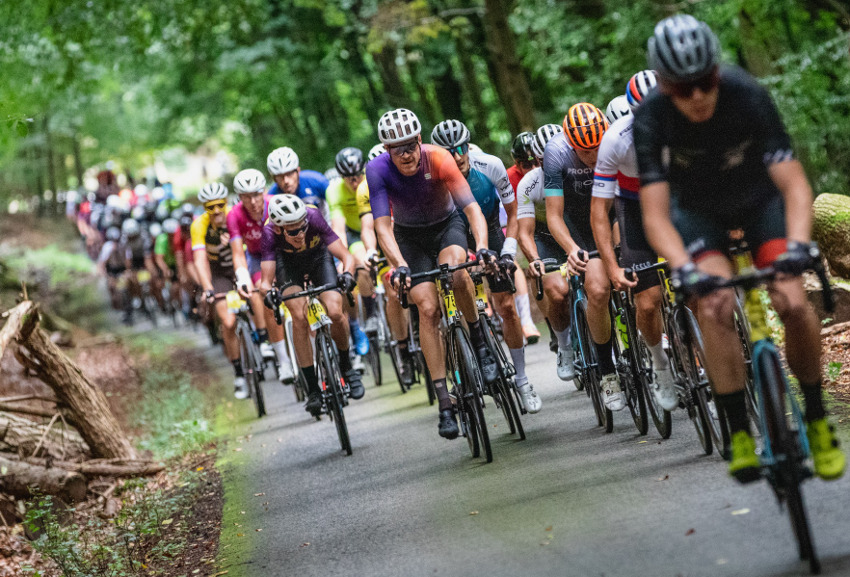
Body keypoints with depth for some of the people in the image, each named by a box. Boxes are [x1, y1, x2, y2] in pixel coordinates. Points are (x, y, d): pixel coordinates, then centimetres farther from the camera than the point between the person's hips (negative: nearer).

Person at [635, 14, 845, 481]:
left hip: (759, 198, 0)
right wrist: (686, 271, -49)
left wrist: (797, 246, -50)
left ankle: (817, 421, 0)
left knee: (793, 304, -20)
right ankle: (739, 434, -18)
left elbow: (794, 185, -33)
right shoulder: (650, 119, -30)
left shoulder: (749, 97, -32)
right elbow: (655, 215, -32)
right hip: (697, 210, 0)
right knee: (714, 306, -25)